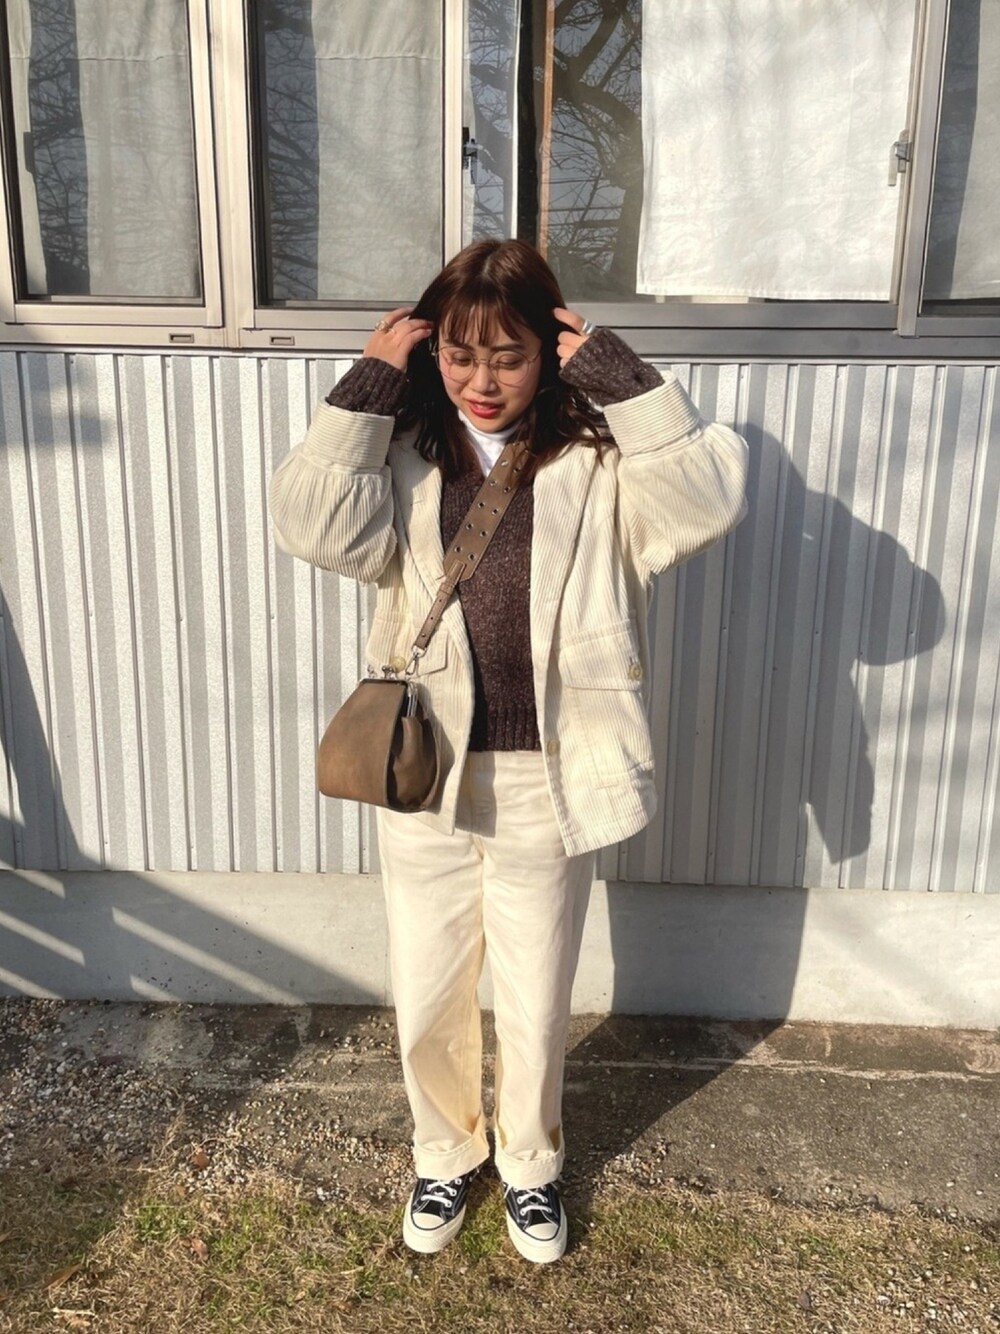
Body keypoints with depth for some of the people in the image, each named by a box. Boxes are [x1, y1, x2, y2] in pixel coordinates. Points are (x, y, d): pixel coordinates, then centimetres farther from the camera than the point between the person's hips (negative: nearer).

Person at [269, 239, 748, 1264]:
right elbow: (314, 528, -18)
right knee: (427, 1005, 18)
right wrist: (368, 383, -15)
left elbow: (707, 503, -22)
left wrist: (612, 370, -18)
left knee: (535, 1008, 18)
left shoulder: (598, 461, -4)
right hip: (422, 783, 1)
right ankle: (445, 1156, 48)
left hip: (547, 789, -1)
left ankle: (529, 1163, 48)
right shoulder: (402, 456, -1)